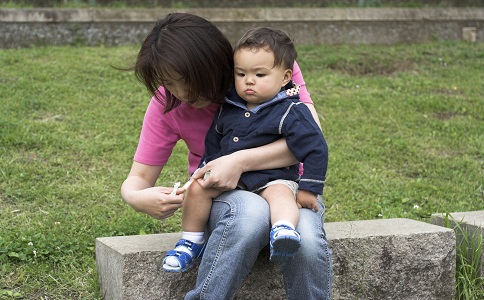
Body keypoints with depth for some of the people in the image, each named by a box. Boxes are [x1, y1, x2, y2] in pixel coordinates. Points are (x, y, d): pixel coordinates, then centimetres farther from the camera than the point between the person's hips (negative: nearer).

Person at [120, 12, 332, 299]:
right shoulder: (167, 104, -8)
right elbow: (138, 177, -4)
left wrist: (241, 161, -34)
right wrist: (137, 198, -30)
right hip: (220, 194, 0)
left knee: (306, 241, -37)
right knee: (251, 213, -39)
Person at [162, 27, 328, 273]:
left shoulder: (291, 112, -12)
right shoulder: (228, 108, 5)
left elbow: (315, 148, -12)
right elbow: (213, 143, 20)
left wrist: (309, 188, -14)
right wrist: (205, 170, 15)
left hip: (273, 178, -5)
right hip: (230, 176, 5)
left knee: (281, 193, -36)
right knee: (197, 188, -13)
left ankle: (284, 231, -64)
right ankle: (191, 241, 1)